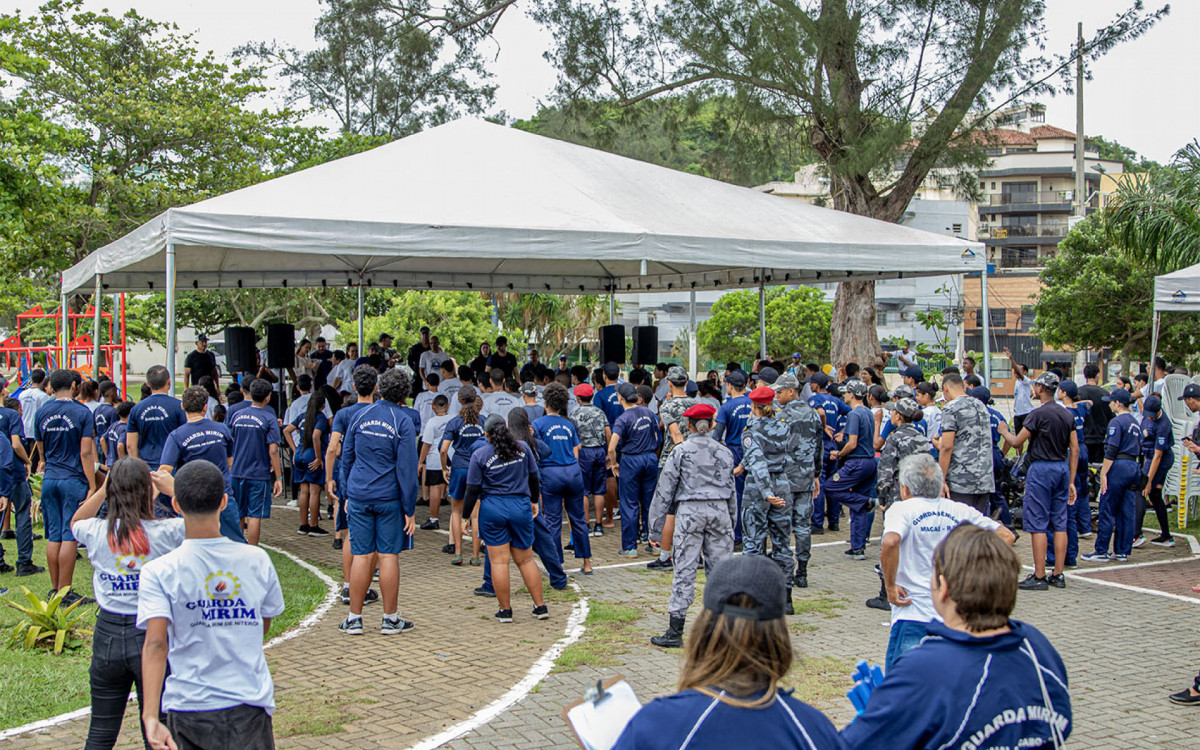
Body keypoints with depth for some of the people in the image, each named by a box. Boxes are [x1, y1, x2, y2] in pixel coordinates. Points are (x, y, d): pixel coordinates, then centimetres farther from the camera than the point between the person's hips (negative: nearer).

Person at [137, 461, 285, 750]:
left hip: (188, 708, -1)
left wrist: (150, 716, -27)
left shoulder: (159, 572, -9)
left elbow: (155, 643, -21)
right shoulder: (257, 560, -1)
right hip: (251, 706, 1)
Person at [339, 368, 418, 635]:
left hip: (359, 495, 3)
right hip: (389, 498, -3)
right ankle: (390, 619, 10)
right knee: (388, 556, 2)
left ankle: (354, 619, 10)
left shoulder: (360, 416, 5)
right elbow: (407, 470, -9)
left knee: (362, 556, 6)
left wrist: (348, 494, 22)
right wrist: (410, 510, -5)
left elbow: (347, 456, 12)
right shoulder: (403, 422, -7)